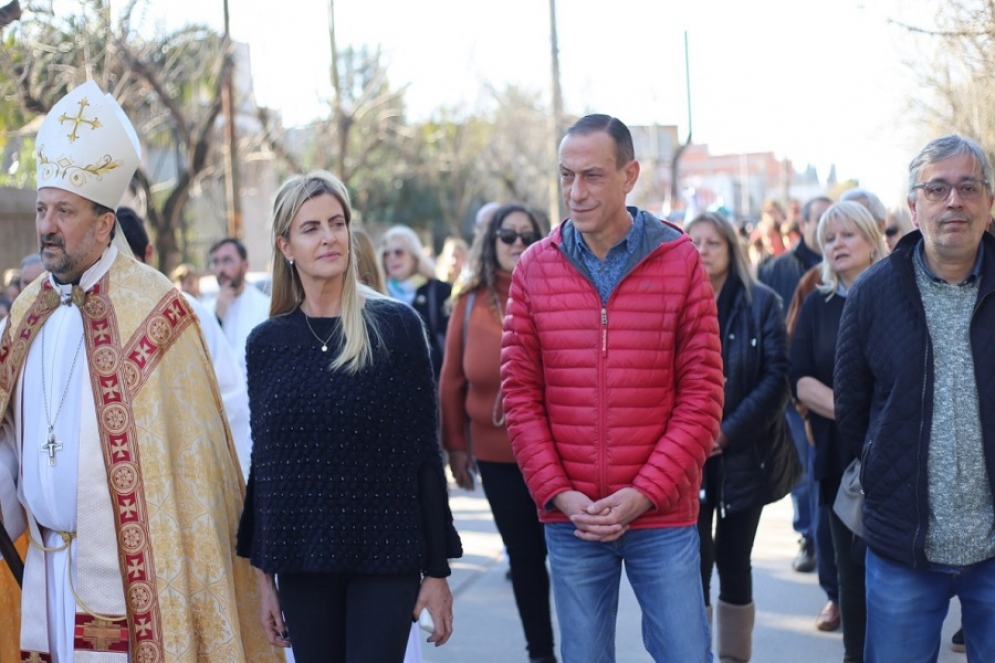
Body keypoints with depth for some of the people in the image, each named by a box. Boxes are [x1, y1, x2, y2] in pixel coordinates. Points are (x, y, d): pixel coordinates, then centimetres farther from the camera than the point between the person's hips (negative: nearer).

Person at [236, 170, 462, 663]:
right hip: (301, 560, 3)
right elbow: (263, 462, 9)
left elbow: (424, 452, -3)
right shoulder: (267, 343, 5)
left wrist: (437, 568, -4)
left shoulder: (396, 326, -4)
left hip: (386, 557, -3)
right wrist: (263, 575, 9)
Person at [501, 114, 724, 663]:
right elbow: (520, 394, 3)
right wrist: (557, 492, -6)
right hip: (569, 518, 2)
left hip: (662, 516, -1)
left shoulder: (679, 261, -2)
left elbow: (702, 394, -4)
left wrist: (645, 493, -11)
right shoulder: (534, 268, 3)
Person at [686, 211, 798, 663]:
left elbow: (777, 377, -7)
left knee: (734, 562, 8)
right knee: (693, 563, -4)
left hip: (744, 456, -1)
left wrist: (728, 432, -15)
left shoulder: (761, 303, -1)